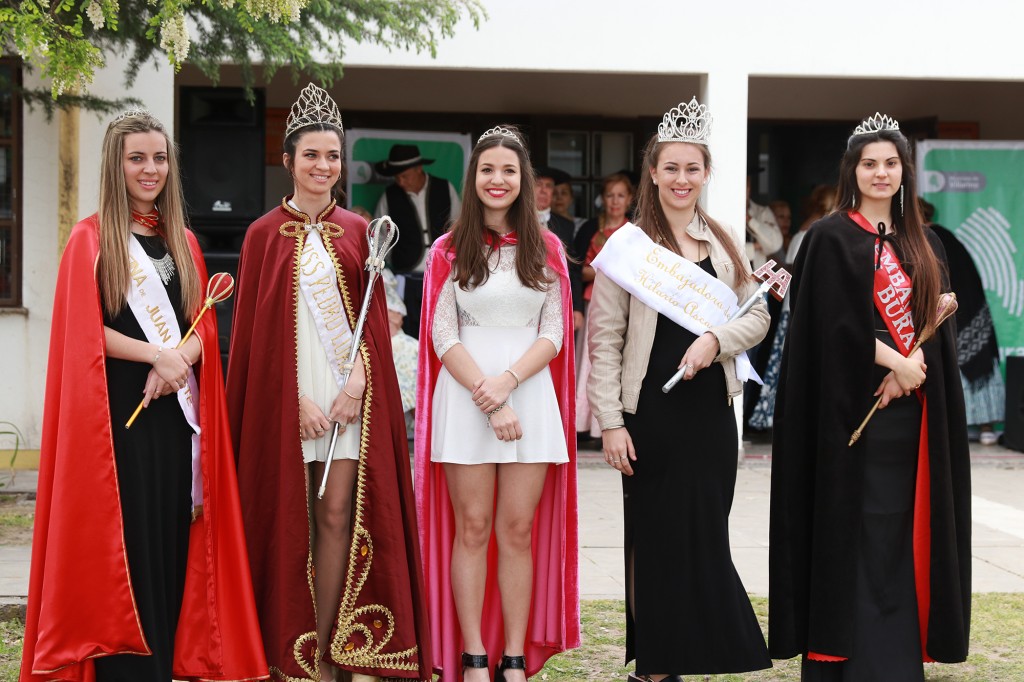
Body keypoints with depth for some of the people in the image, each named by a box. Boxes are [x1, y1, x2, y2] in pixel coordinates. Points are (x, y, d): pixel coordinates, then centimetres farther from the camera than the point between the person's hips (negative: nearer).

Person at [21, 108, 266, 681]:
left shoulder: (184, 241, 15)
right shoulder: (91, 239, 0)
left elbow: (204, 328, 11)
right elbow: (86, 332, -7)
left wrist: (179, 359, -10)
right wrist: (158, 354, -17)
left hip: (177, 410, 5)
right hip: (118, 412, -5)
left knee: (175, 538, 4)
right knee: (127, 538, -6)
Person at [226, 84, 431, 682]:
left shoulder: (356, 230, 10)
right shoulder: (264, 234, 3)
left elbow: (374, 317, 8)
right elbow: (257, 326, -1)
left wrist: (357, 382, -8)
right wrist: (297, 399, -10)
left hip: (349, 391, 2)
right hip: (287, 392, -2)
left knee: (338, 514, -1)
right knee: (289, 519, 1)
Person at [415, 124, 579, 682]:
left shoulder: (546, 250, 9)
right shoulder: (450, 250, 5)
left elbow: (553, 334, 4)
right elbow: (443, 336, -1)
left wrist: (507, 381, -12)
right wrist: (488, 401, -12)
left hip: (530, 394, 1)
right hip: (464, 396, -1)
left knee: (518, 531, 2)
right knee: (472, 530, 0)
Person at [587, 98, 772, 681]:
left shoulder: (722, 242, 10)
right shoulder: (630, 245, -3)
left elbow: (758, 315, 8)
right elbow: (604, 341, -5)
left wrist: (716, 338, -12)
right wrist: (611, 422, -11)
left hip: (711, 409, 4)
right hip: (653, 412, -4)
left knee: (705, 539, 5)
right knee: (660, 538, 0)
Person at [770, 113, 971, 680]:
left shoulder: (922, 244, 15)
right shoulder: (831, 239, -3)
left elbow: (936, 317, 8)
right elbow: (838, 323, -11)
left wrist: (913, 365, -10)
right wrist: (896, 361, -12)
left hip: (912, 406, 5)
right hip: (853, 405, -5)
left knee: (901, 526, 5)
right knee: (858, 530, -5)